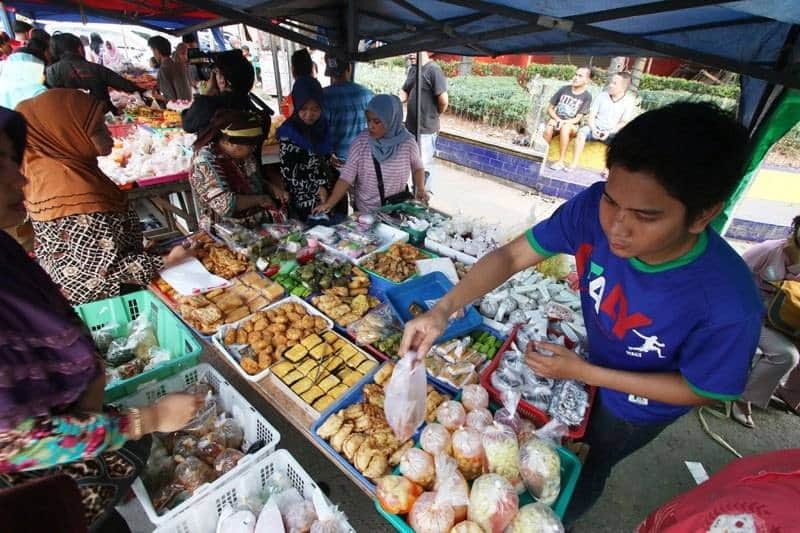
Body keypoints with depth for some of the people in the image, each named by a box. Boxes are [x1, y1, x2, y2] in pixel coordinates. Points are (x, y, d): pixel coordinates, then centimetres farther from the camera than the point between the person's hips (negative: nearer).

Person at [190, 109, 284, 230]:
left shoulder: (242, 153, 1)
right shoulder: (205, 162, -19)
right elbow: (225, 205, -28)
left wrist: (273, 189, 1)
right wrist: (260, 199, -17)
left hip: (261, 222, 7)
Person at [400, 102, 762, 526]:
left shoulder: (727, 305, -40)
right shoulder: (597, 208, -34)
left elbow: (701, 391, -22)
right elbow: (511, 256, -29)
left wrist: (584, 374, -29)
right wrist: (443, 309, -43)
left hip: (640, 404, -3)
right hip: (597, 358, 4)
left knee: (587, 466, 25)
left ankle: (558, 520, 60)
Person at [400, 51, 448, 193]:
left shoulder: (433, 69, -15)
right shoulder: (412, 69, 11)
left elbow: (443, 101, -18)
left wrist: (434, 115, -1)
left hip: (426, 129, -8)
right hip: (411, 127, 9)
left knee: (424, 165, 0)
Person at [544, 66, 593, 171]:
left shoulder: (587, 96, -4)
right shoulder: (564, 89, 4)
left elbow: (578, 118, -9)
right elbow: (550, 108, 5)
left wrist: (563, 122, -24)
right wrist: (557, 119, -13)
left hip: (572, 125, -2)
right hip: (556, 120, 2)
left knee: (565, 127, -37)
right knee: (550, 124, -33)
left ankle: (561, 161, -33)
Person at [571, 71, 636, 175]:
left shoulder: (629, 102, -2)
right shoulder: (602, 96, 2)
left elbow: (624, 123, -6)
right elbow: (591, 116, -1)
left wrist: (610, 132, -22)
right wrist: (594, 129, -19)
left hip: (613, 132, -1)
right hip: (596, 129, 1)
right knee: (582, 131, -29)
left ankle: (608, 168, -22)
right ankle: (574, 164, -30)